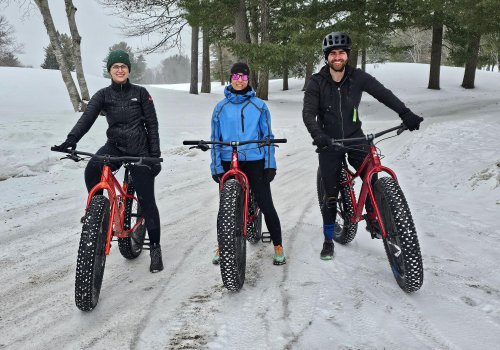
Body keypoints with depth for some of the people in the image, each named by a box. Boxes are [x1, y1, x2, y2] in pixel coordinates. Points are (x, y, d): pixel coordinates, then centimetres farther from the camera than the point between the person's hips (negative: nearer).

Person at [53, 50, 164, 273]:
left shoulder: (140, 93, 0)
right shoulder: (103, 95, 3)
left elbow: (152, 124, 1)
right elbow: (87, 117, -11)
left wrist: (155, 153, -7)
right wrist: (71, 139, -28)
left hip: (139, 150, -2)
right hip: (115, 146, 2)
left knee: (147, 201, -2)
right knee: (92, 170, -31)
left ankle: (155, 248, 11)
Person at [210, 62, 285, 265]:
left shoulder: (259, 105, 5)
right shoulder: (221, 107, 7)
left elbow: (267, 135, 7)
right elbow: (215, 138, 8)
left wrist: (270, 164, -1)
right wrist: (216, 167, 0)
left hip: (255, 161, -1)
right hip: (228, 162, 1)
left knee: (266, 205, -2)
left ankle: (278, 246, 13)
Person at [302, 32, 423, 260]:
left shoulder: (357, 77, -5)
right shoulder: (317, 82, -9)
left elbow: (383, 94, -12)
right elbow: (308, 113, -18)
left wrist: (406, 114, -25)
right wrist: (317, 134, -37)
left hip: (354, 138, 2)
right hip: (329, 143, -1)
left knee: (373, 177, -18)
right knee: (331, 195, 3)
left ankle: (371, 218, 9)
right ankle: (328, 240, 19)